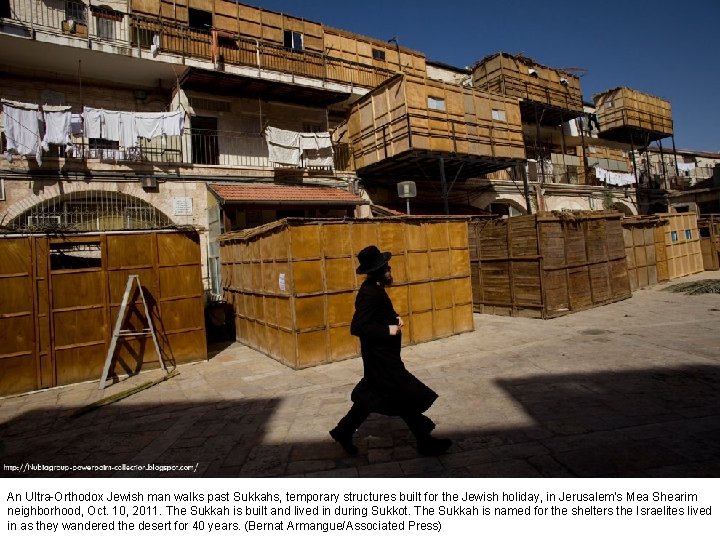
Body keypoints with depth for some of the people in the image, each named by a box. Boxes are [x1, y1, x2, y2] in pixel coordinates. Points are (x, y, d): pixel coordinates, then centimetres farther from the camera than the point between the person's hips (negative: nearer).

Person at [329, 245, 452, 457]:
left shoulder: (374, 288, 6)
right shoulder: (370, 293, -25)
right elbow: (357, 327, -29)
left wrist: (394, 319, 5)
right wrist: (388, 330, -24)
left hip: (381, 354, 10)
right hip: (381, 356, -10)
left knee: (370, 397, 20)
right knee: (409, 399, 3)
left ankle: (343, 431, 31)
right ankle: (425, 442, 19)